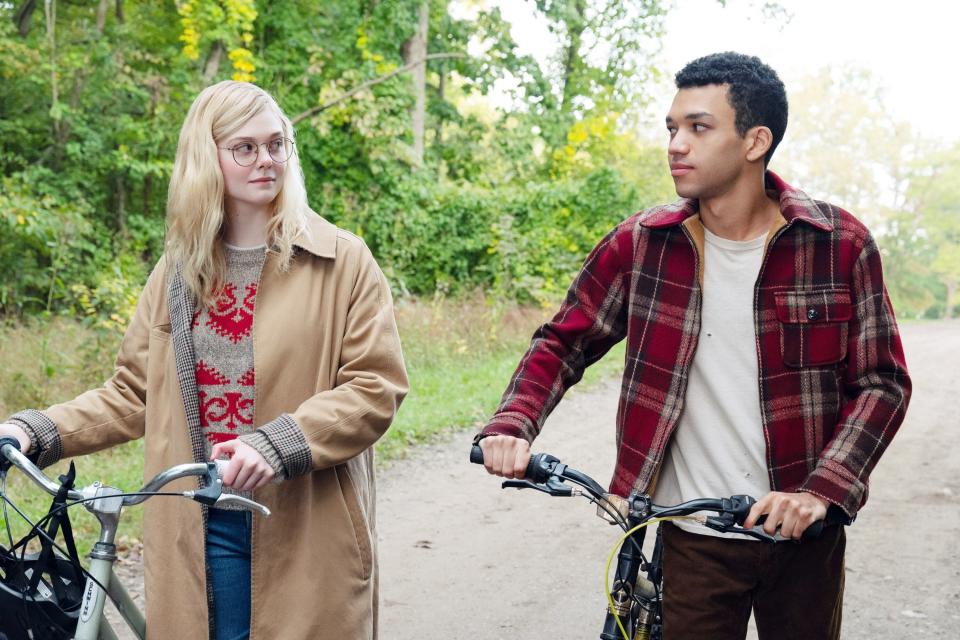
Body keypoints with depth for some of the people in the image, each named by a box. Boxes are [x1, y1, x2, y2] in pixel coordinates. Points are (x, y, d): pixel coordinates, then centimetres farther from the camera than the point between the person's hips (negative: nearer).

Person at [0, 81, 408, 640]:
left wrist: (277, 444, -22)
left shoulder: (342, 261, -3)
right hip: (202, 528, 3)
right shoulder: (181, 272, 9)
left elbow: (376, 387, -8)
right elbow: (133, 394, 12)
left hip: (308, 532, -2)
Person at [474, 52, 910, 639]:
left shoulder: (840, 244, -6)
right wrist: (513, 425, -14)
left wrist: (823, 489, -18)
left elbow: (881, 382, -4)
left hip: (803, 534, 1)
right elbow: (563, 344, 4)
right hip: (694, 539, 0)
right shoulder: (640, 244, -4)